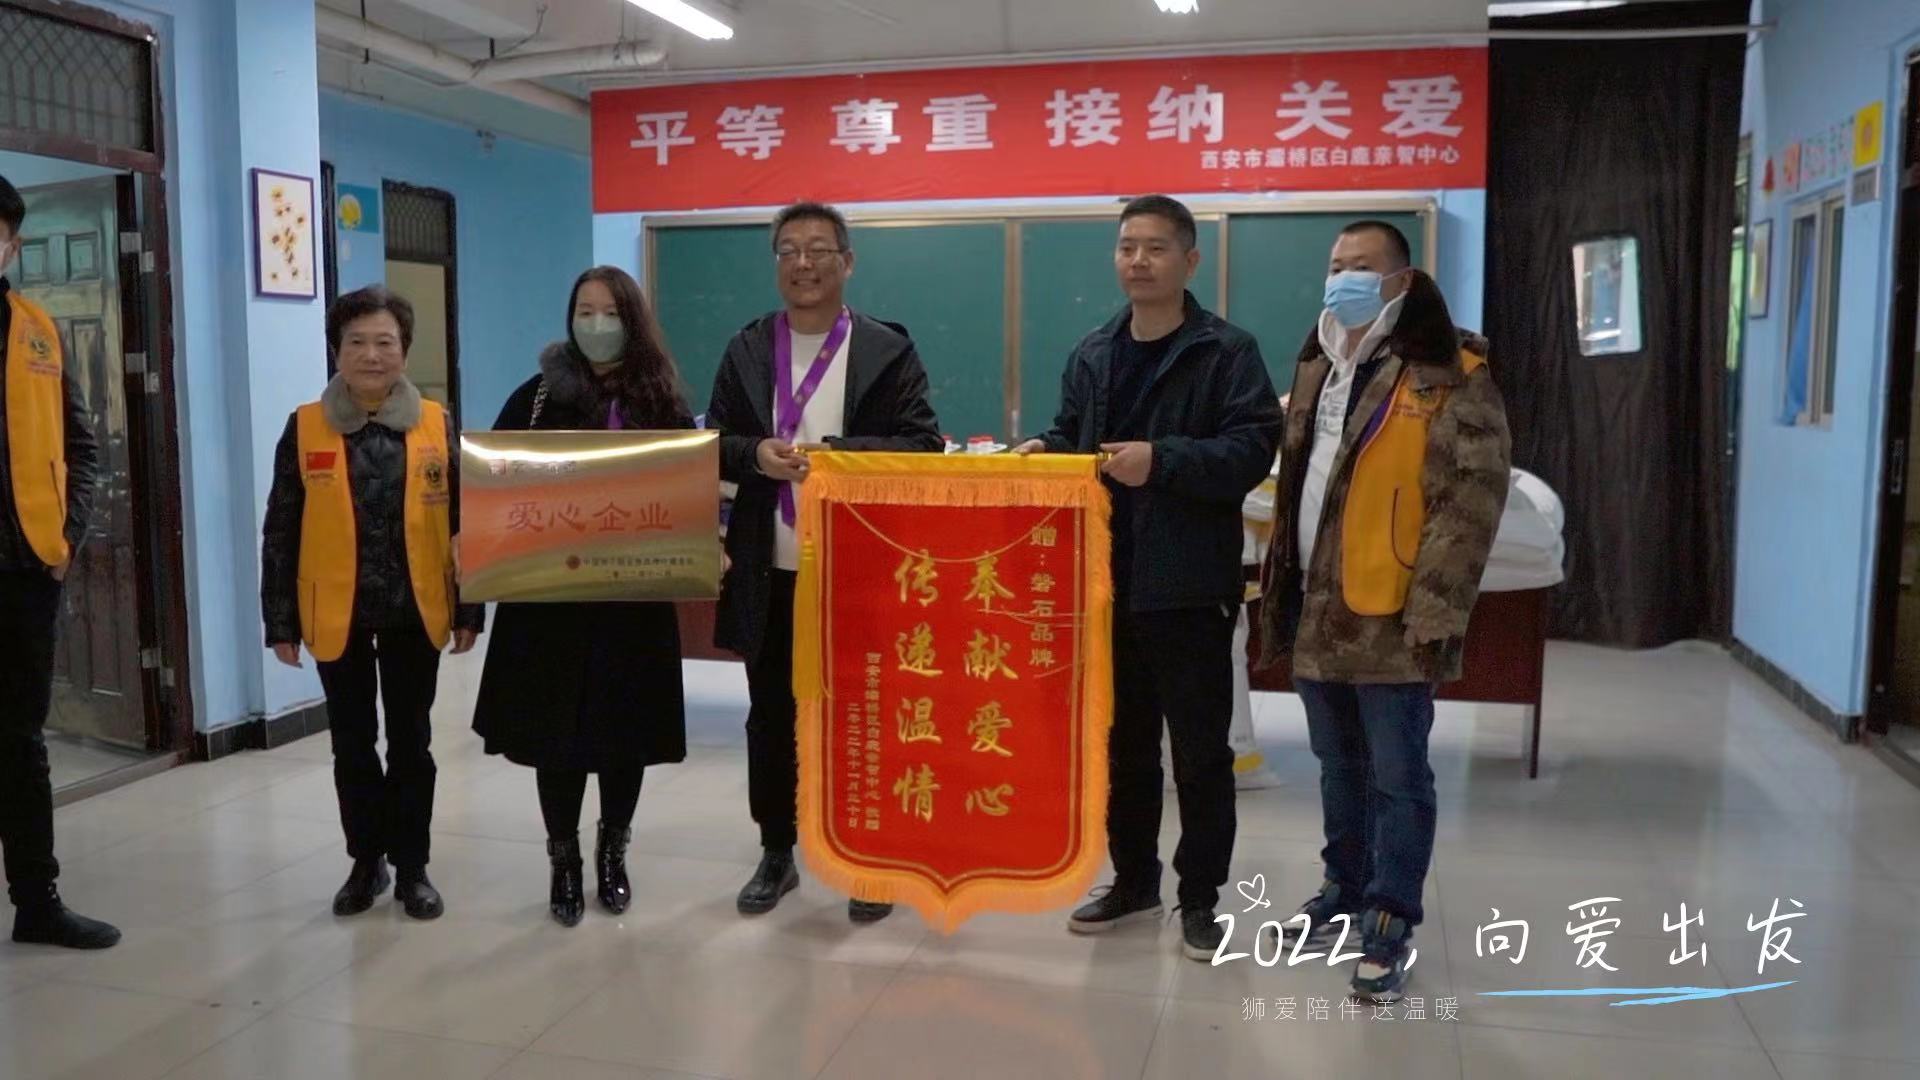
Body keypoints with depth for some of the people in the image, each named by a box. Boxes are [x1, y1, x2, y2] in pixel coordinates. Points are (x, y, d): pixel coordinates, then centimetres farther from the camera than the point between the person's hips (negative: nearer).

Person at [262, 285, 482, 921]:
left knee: (411, 742, 9)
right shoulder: (305, 427, -3)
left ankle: (411, 866, 22)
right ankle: (366, 861, 28)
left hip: (415, 611, 0)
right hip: (337, 614, 0)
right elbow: (280, 532, 0)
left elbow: (464, 524, 1)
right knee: (352, 744, 12)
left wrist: (469, 610, -1)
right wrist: (280, 621, -2)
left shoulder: (438, 425, -2)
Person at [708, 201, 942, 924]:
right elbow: (714, 443, 7)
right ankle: (776, 853, 29)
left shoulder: (888, 349, -2)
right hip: (770, 571, 3)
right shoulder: (747, 349, 8)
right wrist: (756, 454, -15)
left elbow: (924, 448, -9)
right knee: (771, 717, 13)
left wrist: (834, 452, -21)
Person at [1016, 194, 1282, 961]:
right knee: (1121, 743, 16)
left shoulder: (1227, 351, -6)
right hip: (1107, 580, 6)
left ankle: (1200, 897, 19)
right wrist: (1043, 454, -4)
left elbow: (1250, 451, -15)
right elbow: (1070, 439, 18)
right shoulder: (1092, 354, 13)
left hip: (1187, 584, -5)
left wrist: (1163, 461, -26)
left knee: (1201, 751, 5)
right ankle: (1133, 882, 31)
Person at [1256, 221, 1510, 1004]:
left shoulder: (1446, 374, -9)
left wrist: (1433, 613, -19)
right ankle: (1346, 886, 35)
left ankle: (1389, 926, 14)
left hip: (1390, 618, -7)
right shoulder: (1318, 368, 13)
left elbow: (1471, 501, -14)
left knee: (1397, 778, 3)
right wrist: (1282, 594, 14)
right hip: (1317, 610, 7)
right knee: (1340, 769, 19)